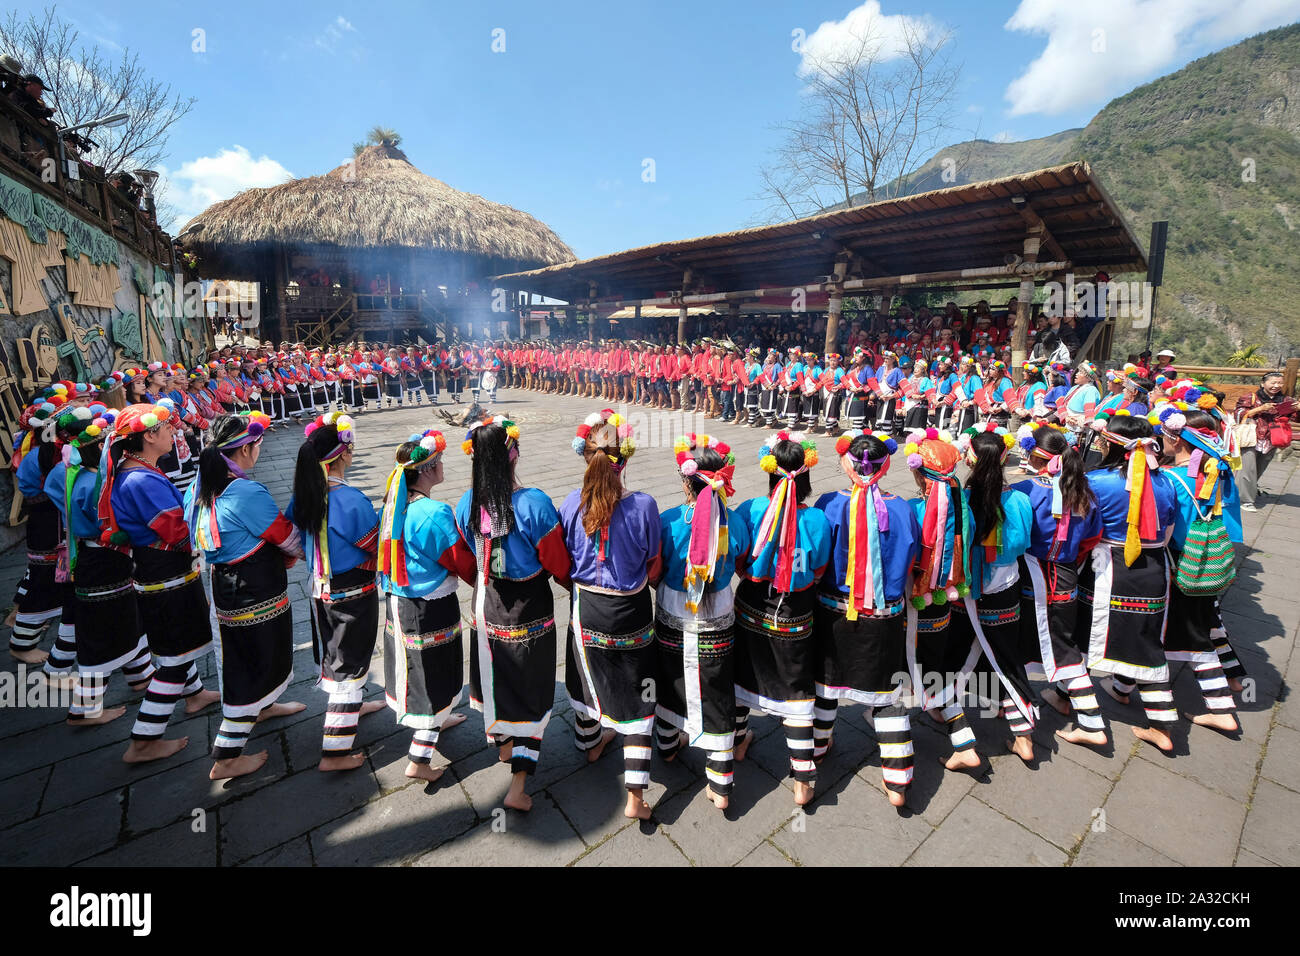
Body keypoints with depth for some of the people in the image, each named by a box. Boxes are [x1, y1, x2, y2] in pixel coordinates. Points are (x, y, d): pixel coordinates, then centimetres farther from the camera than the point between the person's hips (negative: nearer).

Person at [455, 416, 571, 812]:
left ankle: (503, 742, 51)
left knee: (494, 675, 26)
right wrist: (569, 579, 7)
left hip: (487, 606, 5)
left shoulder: (466, 505, -12)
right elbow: (559, 565, -16)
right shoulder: (534, 503, -27)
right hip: (530, 611, -4)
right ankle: (518, 784, 17)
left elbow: (466, 562, 4)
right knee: (531, 690, 13)